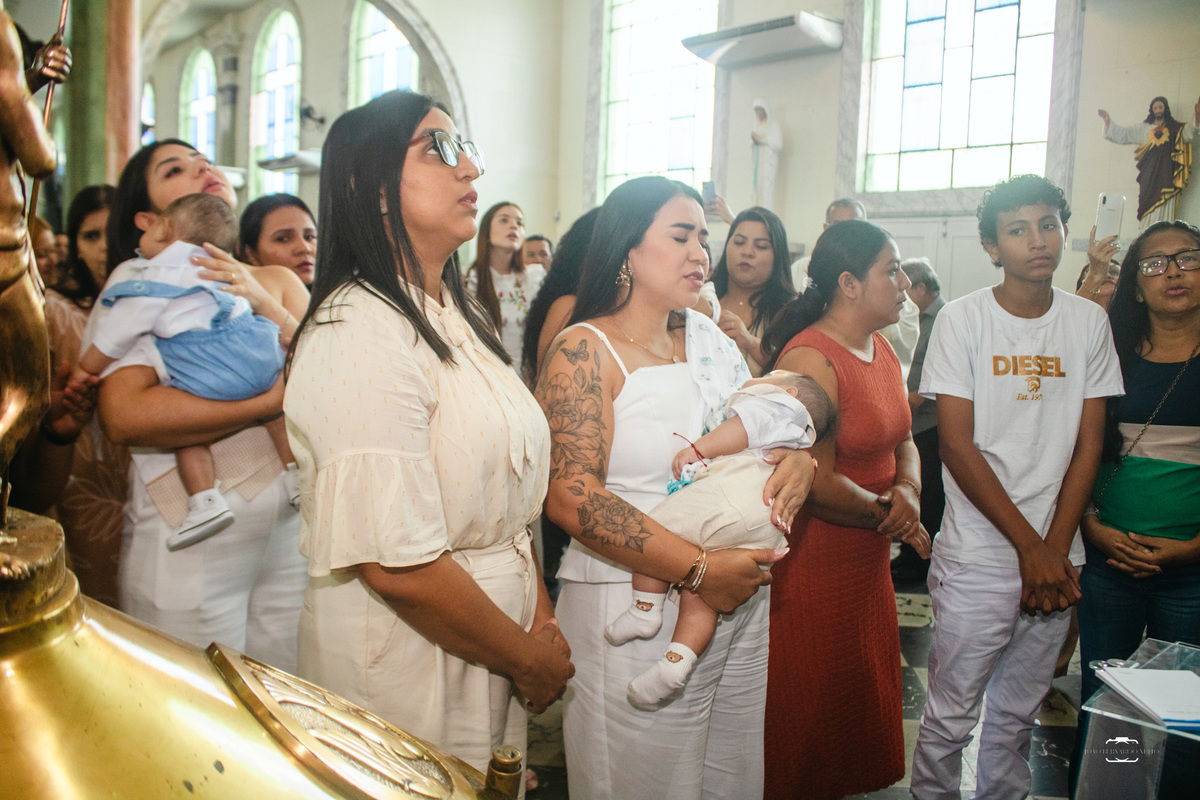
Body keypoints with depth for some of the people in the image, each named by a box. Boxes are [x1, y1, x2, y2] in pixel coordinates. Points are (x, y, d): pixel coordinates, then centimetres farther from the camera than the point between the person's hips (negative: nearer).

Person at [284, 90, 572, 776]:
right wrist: (527, 658, -13)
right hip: (407, 670, -8)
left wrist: (541, 615, 1)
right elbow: (398, 565, -27)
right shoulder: (360, 338, -22)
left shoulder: (460, 318, 9)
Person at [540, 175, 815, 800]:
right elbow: (570, 495, -21)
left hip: (741, 597, 7)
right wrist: (699, 571, -23)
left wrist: (798, 460, -8)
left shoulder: (708, 339, 9)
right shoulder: (585, 351, -11)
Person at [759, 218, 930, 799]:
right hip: (814, 561, -9)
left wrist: (908, 490, -7)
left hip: (869, 560, 9)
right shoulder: (810, 358, -21)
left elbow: (902, 441, 15)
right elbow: (821, 484, -24)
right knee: (811, 717, 8)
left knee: (864, 703, 23)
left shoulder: (881, 349, 8)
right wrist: (892, 518, -10)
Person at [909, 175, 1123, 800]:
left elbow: (1088, 445, 5)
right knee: (950, 715, 4)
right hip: (977, 556, -3)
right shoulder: (962, 319, -5)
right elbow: (957, 446, -9)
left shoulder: (1089, 322, 5)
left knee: (1018, 714, 15)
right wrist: (1030, 546, -10)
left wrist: (1057, 549, -5)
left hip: (1056, 560, 3)